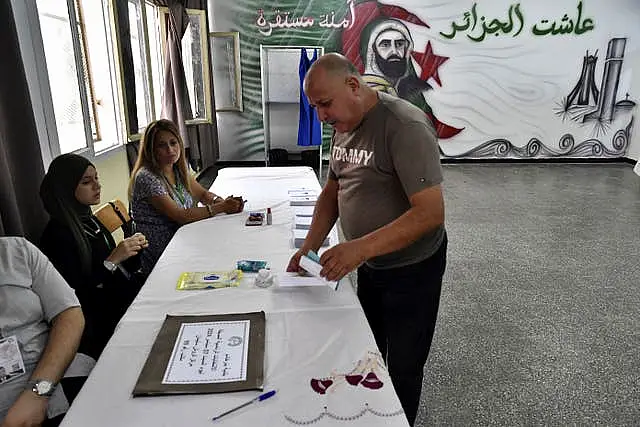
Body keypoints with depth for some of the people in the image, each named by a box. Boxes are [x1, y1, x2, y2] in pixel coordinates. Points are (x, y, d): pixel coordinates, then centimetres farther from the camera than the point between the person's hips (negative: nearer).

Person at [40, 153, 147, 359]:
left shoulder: (90, 220, 11)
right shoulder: (59, 234, -14)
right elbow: (75, 291, -18)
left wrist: (134, 248, -2)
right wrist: (112, 260, -23)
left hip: (131, 298, 8)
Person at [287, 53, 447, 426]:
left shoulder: (405, 126, -26)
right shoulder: (345, 125, 0)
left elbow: (431, 213, -32)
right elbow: (332, 191, 9)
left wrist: (360, 248, -39)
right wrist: (309, 248, -3)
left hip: (411, 270, -8)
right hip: (369, 264, 8)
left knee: (402, 367, 12)